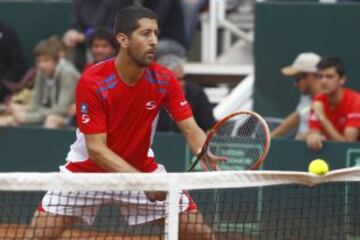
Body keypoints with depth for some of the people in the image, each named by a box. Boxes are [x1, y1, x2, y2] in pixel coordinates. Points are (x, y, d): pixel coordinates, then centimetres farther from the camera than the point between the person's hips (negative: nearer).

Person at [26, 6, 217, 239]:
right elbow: (96, 149, -27)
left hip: (142, 166, 3)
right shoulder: (92, 82, -25)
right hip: (88, 168, -3)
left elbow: (191, 129, -15)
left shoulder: (164, 80, -14)